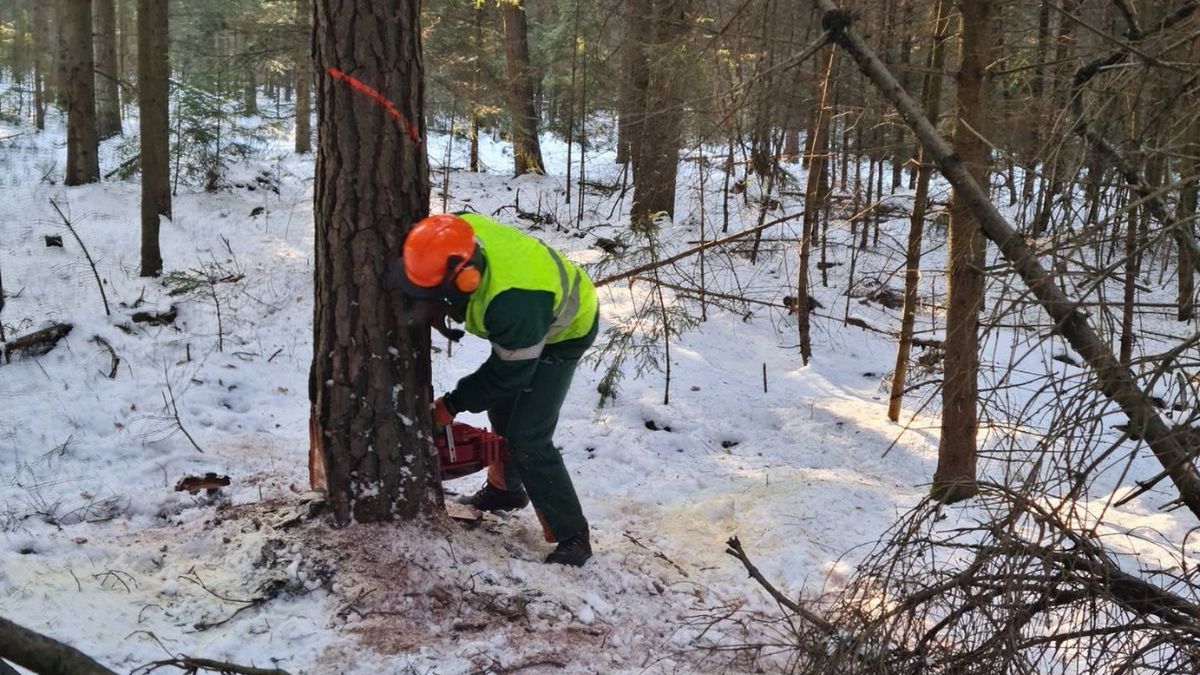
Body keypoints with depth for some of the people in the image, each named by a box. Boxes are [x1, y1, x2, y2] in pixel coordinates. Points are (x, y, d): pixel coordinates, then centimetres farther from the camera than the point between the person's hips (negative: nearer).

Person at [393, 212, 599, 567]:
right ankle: (505, 489, 44)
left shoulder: (513, 305, -45)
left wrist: (453, 405, -16)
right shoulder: (461, 231, -28)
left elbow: (509, 373, -27)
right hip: (521, 324, 8)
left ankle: (571, 537, -2)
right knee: (500, 405, 22)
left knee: (527, 438, -13)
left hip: (563, 331, -8)